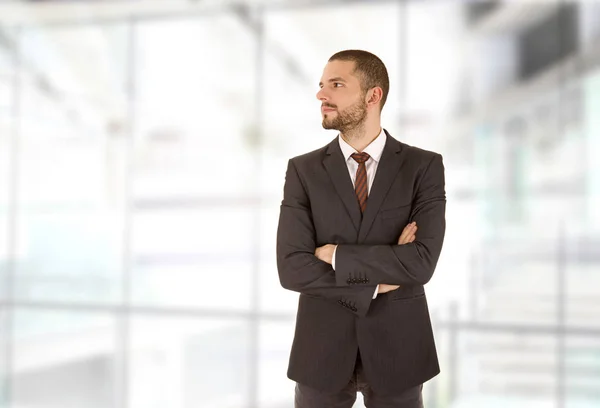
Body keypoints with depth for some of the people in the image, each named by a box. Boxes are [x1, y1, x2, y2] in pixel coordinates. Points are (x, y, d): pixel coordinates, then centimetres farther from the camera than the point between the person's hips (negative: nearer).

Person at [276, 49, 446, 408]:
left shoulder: (424, 166, -5)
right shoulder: (303, 170, -2)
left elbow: (421, 263, -18)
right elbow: (293, 268, -12)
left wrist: (337, 255, -15)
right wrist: (377, 281, -15)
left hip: (397, 348, 0)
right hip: (322, 349, 1)